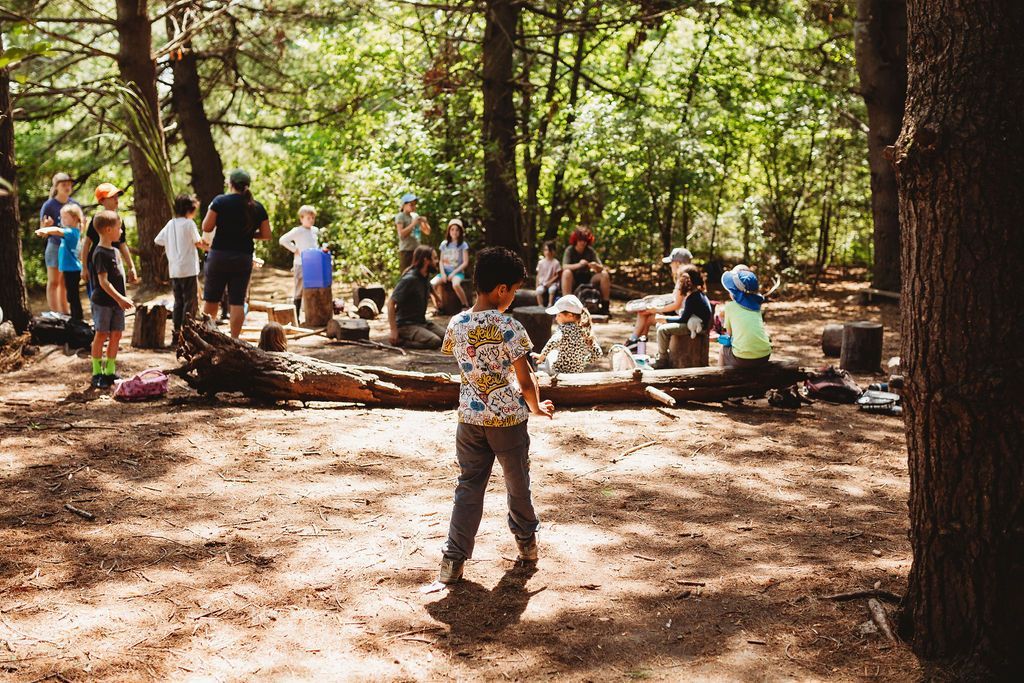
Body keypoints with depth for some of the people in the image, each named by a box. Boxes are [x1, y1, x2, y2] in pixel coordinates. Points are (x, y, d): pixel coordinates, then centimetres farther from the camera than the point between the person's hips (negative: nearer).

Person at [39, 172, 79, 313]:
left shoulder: (74, 204, 4)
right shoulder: (49, 205, -9)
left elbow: (78, 227, 16)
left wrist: (81, 226, -6)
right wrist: (46, 226, -29)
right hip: (55, 247, -5)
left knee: (64, 282, 14)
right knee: (53, 282, 0)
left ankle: (64, 314, 21)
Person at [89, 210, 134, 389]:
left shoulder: (112, 251, 12)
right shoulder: (100, 253, -16)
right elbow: (103, 282, -21)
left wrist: (121, 298, 18)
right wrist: (119, 298, -24)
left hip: (116, 301, 8)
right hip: (103, 302, -8)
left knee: (116, 335, 9)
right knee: (102, 335, -1)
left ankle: (110, 372, 18)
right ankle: (97, 373, 7)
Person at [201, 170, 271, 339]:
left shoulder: (220, 201, -5)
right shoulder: (257, 208, 3)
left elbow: (206, 227, -6)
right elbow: (266, 235, 4)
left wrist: (210, 210, 11)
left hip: (219, 255, -2)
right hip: (244, 259, 2)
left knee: (211, 300, 9)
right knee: (237, 302, 4)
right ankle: (234, 339, 1)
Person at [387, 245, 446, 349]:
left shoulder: (426, 277, 9)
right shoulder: (409, 279, -19)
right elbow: (391, 303, -23)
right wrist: (393, 331, -27)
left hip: (421, 322, 9)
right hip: (405, 324, -9)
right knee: (435, 341, -28)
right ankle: (399, 341, -12)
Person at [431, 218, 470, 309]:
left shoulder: (463, 245, 1)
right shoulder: (444, 244, 11)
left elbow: (465, 263, -4)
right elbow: (441, 261, 11)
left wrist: (453, 273, -13)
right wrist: (442, 273, -6)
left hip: (458, 272, -4)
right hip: (445, 271, 4)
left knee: (455, 285, -38)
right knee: (432, 284, -26)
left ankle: (466, 306, -20)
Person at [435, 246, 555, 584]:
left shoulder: (456, 325, -2)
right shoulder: (510, 328, -17)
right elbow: (525, 379, -14)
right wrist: (537, 407, 7)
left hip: (470, 417, 3)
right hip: (509, 418, -3)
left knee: (469, 487, 9)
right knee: (518, 483, 18)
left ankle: (454, 558, 2)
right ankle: (527, 541, 37)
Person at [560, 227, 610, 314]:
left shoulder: (590, 251, 0)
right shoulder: (569, 250, -7)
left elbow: (601, 268, -4)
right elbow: (564, 267, -22)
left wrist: (596, 266, -28)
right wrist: (578, 265, -38)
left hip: (588, 278, 3)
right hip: (574, 280, -3)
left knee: (605, 274, -19)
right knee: (566, 273, -34)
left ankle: (605, 306, -18)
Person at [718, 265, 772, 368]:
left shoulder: (730, 306, 1)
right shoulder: (756, 305, 12)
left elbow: (729, 333, 10)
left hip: (742, 359, -4)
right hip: (764, 356, 4)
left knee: (723, 351, 27)